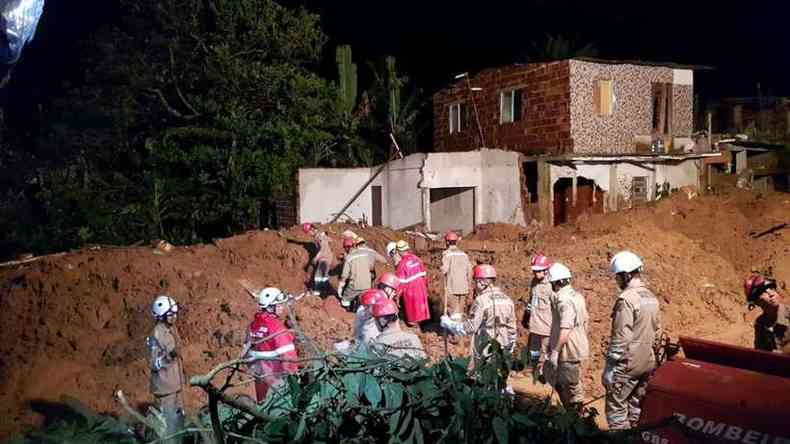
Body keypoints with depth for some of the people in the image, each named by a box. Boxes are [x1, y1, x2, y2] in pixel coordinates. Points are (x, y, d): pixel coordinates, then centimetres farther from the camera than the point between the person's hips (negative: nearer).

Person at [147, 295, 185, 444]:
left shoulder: (171, 328, 5)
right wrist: (167, 356, -38)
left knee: (178, 417, 20)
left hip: (175, 383, 9)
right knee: (169, 422, -2)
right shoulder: (158, 334, -22)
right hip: (165, 385, -9)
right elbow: (155, 365, -21)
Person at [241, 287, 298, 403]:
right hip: (276, 375, -7)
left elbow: (247, 349, 9)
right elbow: (287, 354, -22)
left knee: (262, 404, 20)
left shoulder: (253, 325, 1)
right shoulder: (277, 327, -21)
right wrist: (293, 372, -13)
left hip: (259, 373, 7)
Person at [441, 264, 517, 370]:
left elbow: (469, 327, -18)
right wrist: (510, 349, 18)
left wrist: (448, 323, -6)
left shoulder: (481, 301, -17)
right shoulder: (507, 299, 3)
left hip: (485, 354, -6)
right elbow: (512, 329, 7)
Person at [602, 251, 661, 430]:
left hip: (628, 363, -8)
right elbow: (657, 331, 15)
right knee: (636, 406, 17)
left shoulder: (627, 299, -18)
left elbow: (621, 337, -21)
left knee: (616, 407, 1)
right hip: (647, 363, 9)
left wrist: (610, 366, -16)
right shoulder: (651, 297, 9)